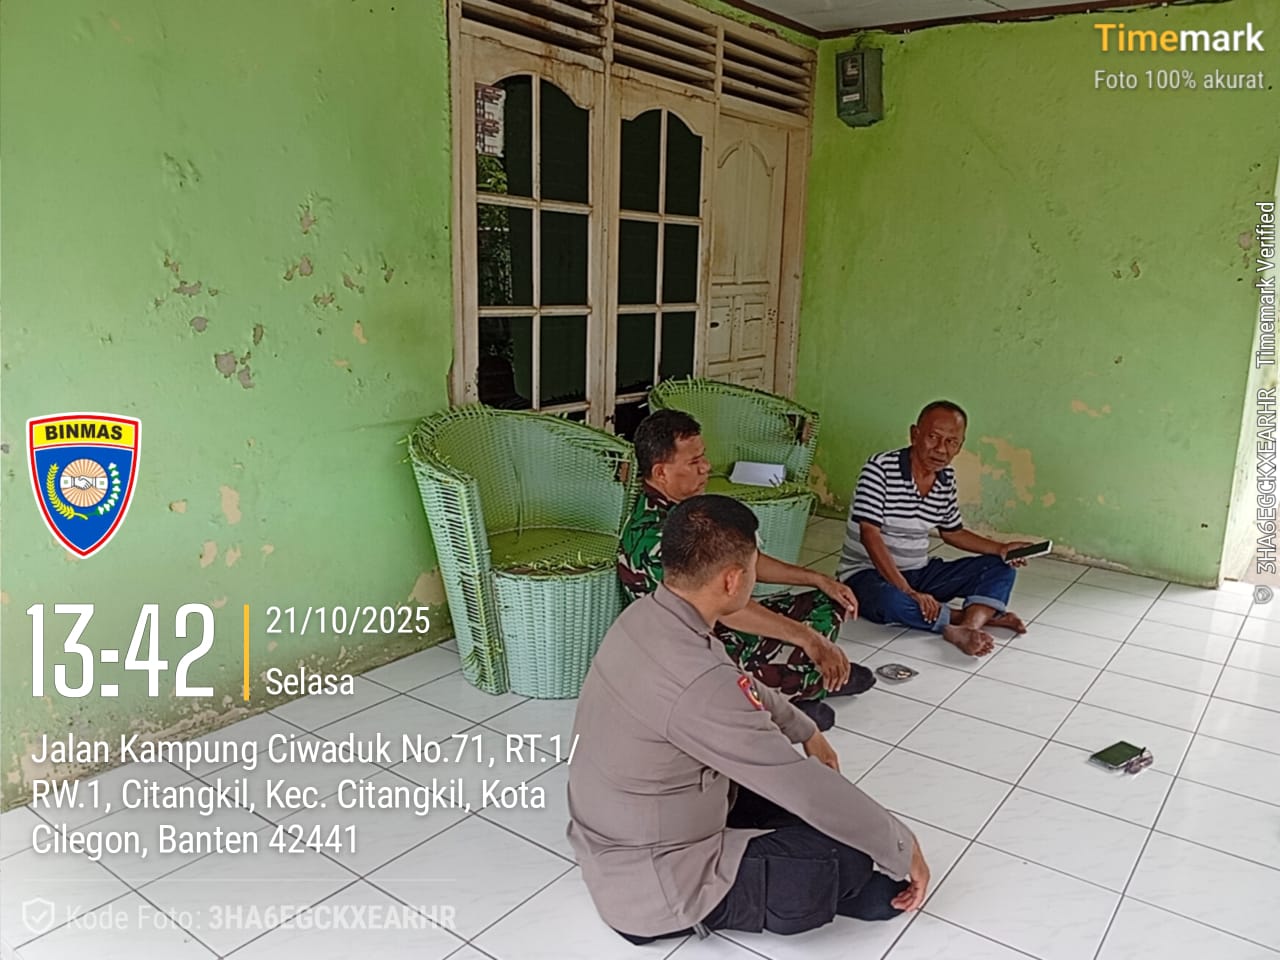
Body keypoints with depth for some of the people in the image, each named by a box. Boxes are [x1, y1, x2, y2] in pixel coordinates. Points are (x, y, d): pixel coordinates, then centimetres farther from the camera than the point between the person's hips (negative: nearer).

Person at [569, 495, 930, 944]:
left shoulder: (645, 617, -6)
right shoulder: (696, 684, -35)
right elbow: (810, 790, -25)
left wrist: (806, 731, 25)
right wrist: (904, 850, -10)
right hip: (652, 889, -9)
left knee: (784, 784, 18)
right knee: (849, 857, -8)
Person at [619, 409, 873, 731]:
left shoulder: (687, 506, 3)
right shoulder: (653, 534, -28)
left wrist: (817, 579, 4)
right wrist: (807, 637, -35)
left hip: (725, 622, 10)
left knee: (825, 605, 8)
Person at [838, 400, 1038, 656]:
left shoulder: (947, 479, 1)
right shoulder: (880, 468, -20)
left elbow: (953, 532, 16)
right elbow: (870, 535, -26)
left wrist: (1001, 548, 1)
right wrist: (908, 592, -32)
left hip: (920, 572, 7)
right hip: (868, 573, -7)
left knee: (1001, 568, -2)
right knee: (891, 601, -40)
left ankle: (967, 629, -28)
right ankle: (980, 614, -19)